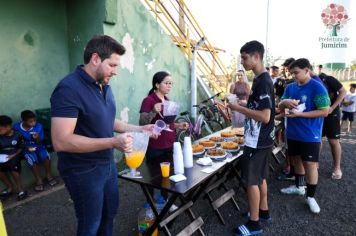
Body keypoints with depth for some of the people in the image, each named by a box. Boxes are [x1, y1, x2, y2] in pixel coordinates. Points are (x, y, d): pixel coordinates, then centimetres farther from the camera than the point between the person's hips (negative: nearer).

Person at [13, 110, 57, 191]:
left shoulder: (38, 126, -10)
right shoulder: (16, 127, -12)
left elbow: (39, 142, -3)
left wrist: (37, 138, -25)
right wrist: (26, 147, -17)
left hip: (38, 146, 1)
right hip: (26, 148, -1)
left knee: (46, 156, -26)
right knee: (32, 160, -29)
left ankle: (49, 175, -2)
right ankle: (38, 180, -10)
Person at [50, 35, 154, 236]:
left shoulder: (105, 86, 4)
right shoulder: (69, 88, -23)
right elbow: (61, 141, -29)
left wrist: (139, 129, 3)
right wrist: (113, 142, -33)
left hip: (108, 164, 8)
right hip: (83, 171, -8)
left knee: (110, 211, 24)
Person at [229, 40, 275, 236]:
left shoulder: (263, 81, -21)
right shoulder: (261, 79, 9)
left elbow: (265, 116, -27)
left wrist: (239, 108, -21)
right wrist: (242, 105, 8)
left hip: (257, 141, -10)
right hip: (260, 139, 10)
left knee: (251, 180, 2)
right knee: (260, 177, 20)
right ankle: (263, 210, 37)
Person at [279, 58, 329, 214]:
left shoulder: (317, 87, -13)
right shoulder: (290, 87, 4)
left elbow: (324, 112, -16)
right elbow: (280, 107, 8)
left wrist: (299, 114, -22)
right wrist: (285, 102, -16)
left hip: (310, 135, -6)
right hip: (292, 133, 6)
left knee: (310, 165, 2)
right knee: (296, 160, 19)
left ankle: (311, 197, 17)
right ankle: (299, 186, 38)